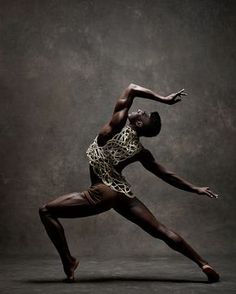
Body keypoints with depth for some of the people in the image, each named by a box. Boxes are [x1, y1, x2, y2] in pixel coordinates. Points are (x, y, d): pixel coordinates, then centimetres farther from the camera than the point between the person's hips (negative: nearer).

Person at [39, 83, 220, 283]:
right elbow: (167, 175, 10)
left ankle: (69, 263, -2)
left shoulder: (117, 127, -7)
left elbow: (131, 88, -3)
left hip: (103, 193, -6)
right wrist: (195, 189, 20)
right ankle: (204, 264, 7)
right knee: (160, 230, 12)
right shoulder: (141, 152, 6)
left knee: (46, 211, 4)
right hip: (124, 195, 6)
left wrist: (163, 99, -4)